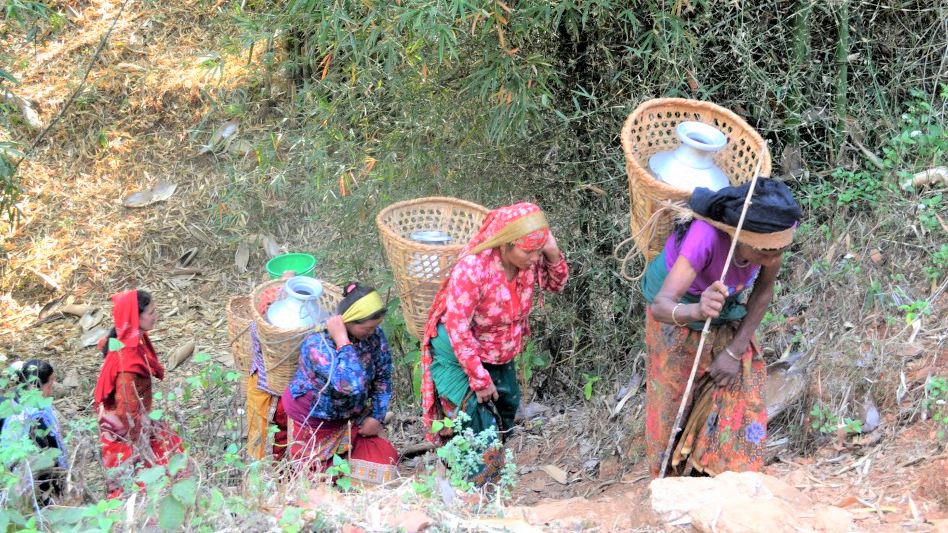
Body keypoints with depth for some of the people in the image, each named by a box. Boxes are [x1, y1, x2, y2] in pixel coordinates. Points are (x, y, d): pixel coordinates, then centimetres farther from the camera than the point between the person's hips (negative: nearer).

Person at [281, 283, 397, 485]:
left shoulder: (374, 334, -14)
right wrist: (342, 341, -43)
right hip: (314, 422, -5)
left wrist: (376, 416, -6)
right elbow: (351, 385, -47)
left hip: (353, 417, 5)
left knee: (385, 460, -4)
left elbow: (383, 378, 1)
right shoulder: (317, 345, -34)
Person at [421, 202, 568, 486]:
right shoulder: (472, 270, -36)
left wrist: (553, 255, -22)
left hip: (500, 355, 7)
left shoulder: (529, 260, -18)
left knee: (506, 408, 19)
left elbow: (556, 284, 2)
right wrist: (480, 379, -23)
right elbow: (458, 329, -30)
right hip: (458, 355, -7)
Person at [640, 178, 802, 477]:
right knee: (675, 395, 8)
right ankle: (674, 473, 31)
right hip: (678, 309, -4)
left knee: (738, 393, 1)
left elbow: (764, 290, -13)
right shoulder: (706, 236, -44)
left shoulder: (776, 229, -30)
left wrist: (735, 352, -14)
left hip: (729, 311, 4)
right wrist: (696, 311, -74)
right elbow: (662, 306, -53)